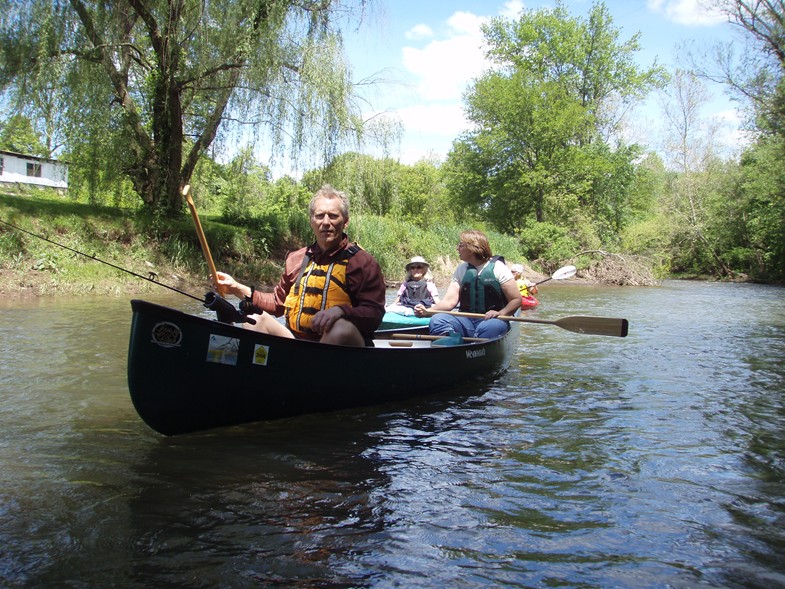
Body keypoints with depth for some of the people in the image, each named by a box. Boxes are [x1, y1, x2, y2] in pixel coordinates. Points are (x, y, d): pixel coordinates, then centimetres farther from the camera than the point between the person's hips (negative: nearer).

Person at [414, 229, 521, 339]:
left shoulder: (497, 267, -2)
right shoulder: (461, 269, 13)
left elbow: (516, 299, -4)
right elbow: (450, 301, 4)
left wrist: (500, 313, -23)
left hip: (491, 320, -4)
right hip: (466, 321, 4)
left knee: (488, 327, -39)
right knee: (437, 320, -23)